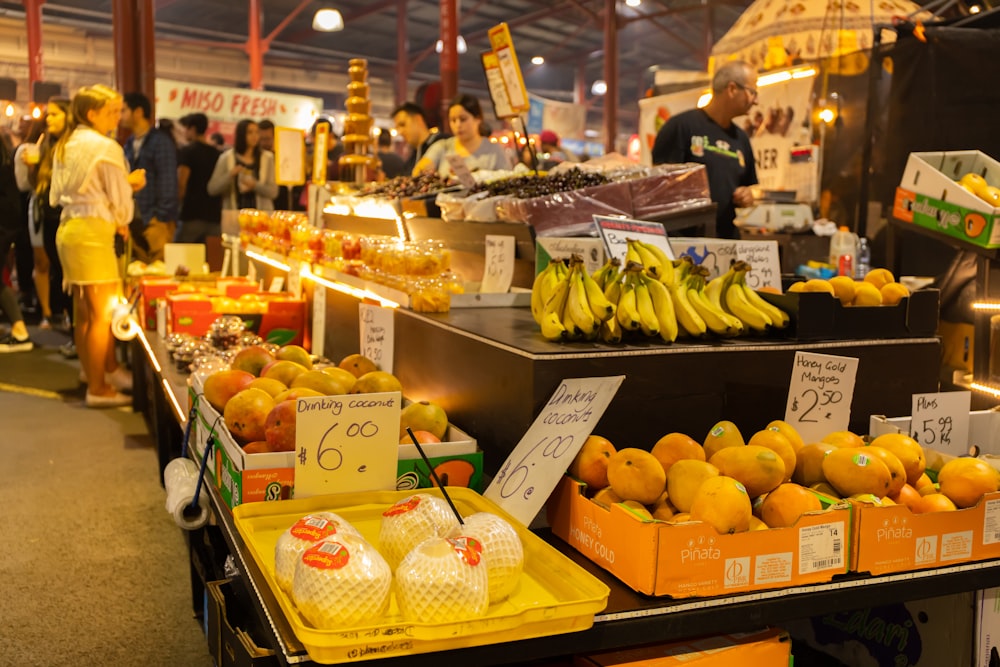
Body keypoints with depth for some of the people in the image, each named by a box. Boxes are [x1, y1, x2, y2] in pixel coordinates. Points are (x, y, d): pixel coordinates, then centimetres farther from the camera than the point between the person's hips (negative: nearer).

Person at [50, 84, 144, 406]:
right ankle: (98, 388, 1)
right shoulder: (106, 148, -11)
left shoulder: (66, 145, 15)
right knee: (105, 313, -3)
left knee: (83, 310, 17)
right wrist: (121, 222, 13)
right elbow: (120, 201, -10)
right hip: (93, 232, -9)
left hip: (68, 228, 9)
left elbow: (59, 194, 16)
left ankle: (93, 369, 29)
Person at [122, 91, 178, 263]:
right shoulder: (129, 144, 17)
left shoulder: (160, 141, -5)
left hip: (154, 219, -7)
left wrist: (161, 218, -14)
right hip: (134, 220, 7)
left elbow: (168, 183, -9)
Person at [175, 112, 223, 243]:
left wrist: (178, 203, 2)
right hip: (214, 215, 5)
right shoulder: (217, 154, 11)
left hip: (192, 214, -5)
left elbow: (181, 183, -13)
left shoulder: (187, 151, -5)